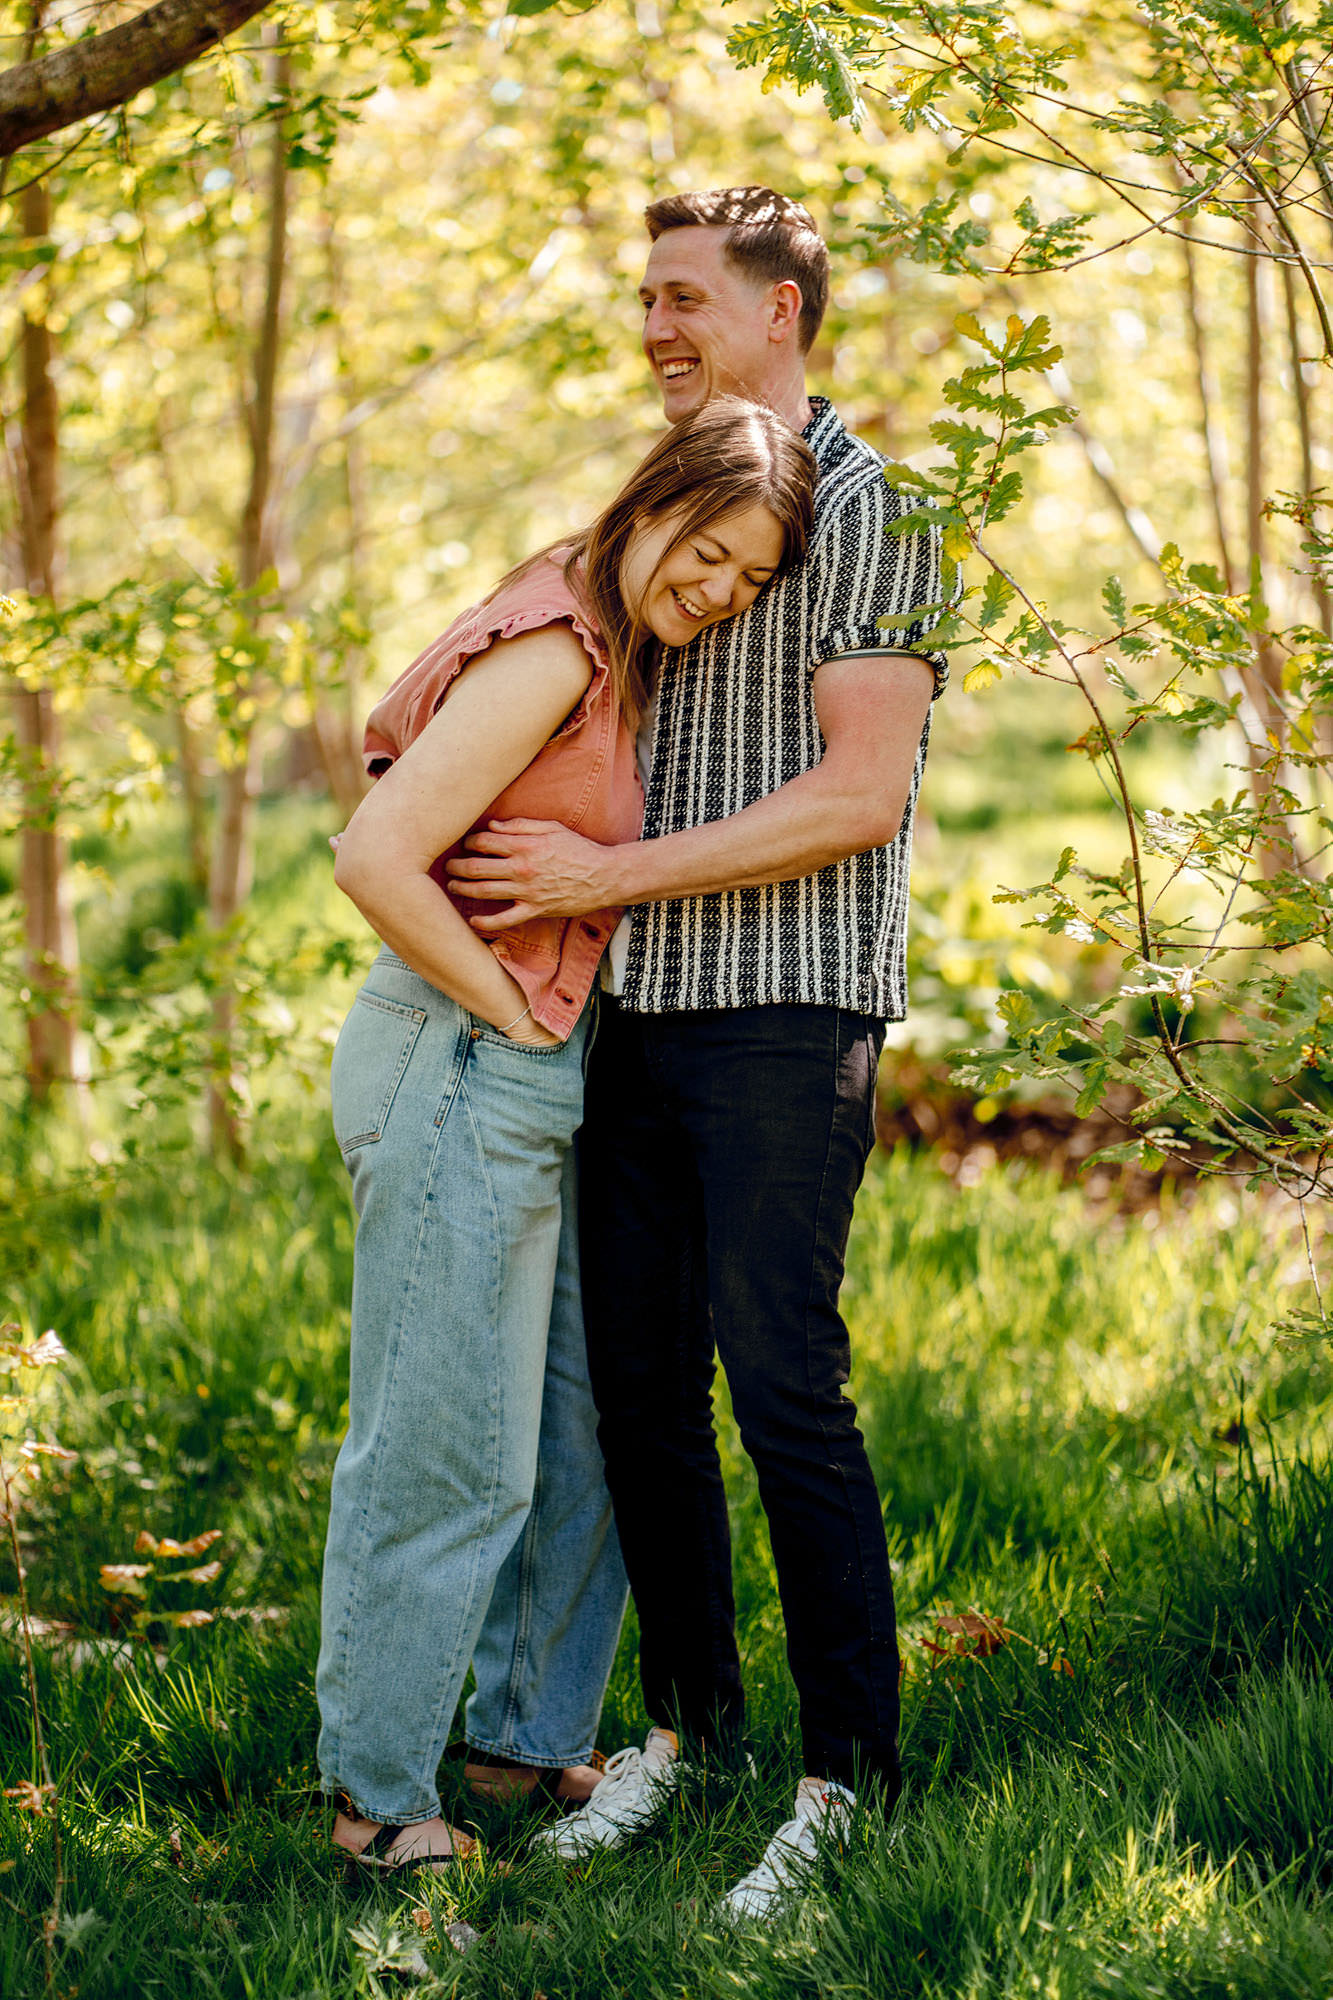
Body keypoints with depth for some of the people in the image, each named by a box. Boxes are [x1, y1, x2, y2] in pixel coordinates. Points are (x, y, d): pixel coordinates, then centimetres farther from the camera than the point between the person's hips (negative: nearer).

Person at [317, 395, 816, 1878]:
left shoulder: (622, 658, 13)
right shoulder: (549, 653, -17)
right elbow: (376, 860, -23)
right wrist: (513, 1012, -15)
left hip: (544, 1075, 10)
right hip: (459, 1068, -10)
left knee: (588, 1423, 15)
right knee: (449, 1450, -4)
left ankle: (530, 1731, 29)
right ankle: (376, 1793, 7)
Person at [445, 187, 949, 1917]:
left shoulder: (866, 511, -7)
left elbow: (860, 796, -16)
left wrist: (602, 875, -18)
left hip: (791, 1017, -8)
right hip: (642, 1013, 8)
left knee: (782, 1382, -10)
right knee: (636, 1383, 9)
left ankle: (849, 1775, -2)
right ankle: (686, 1721, 22)